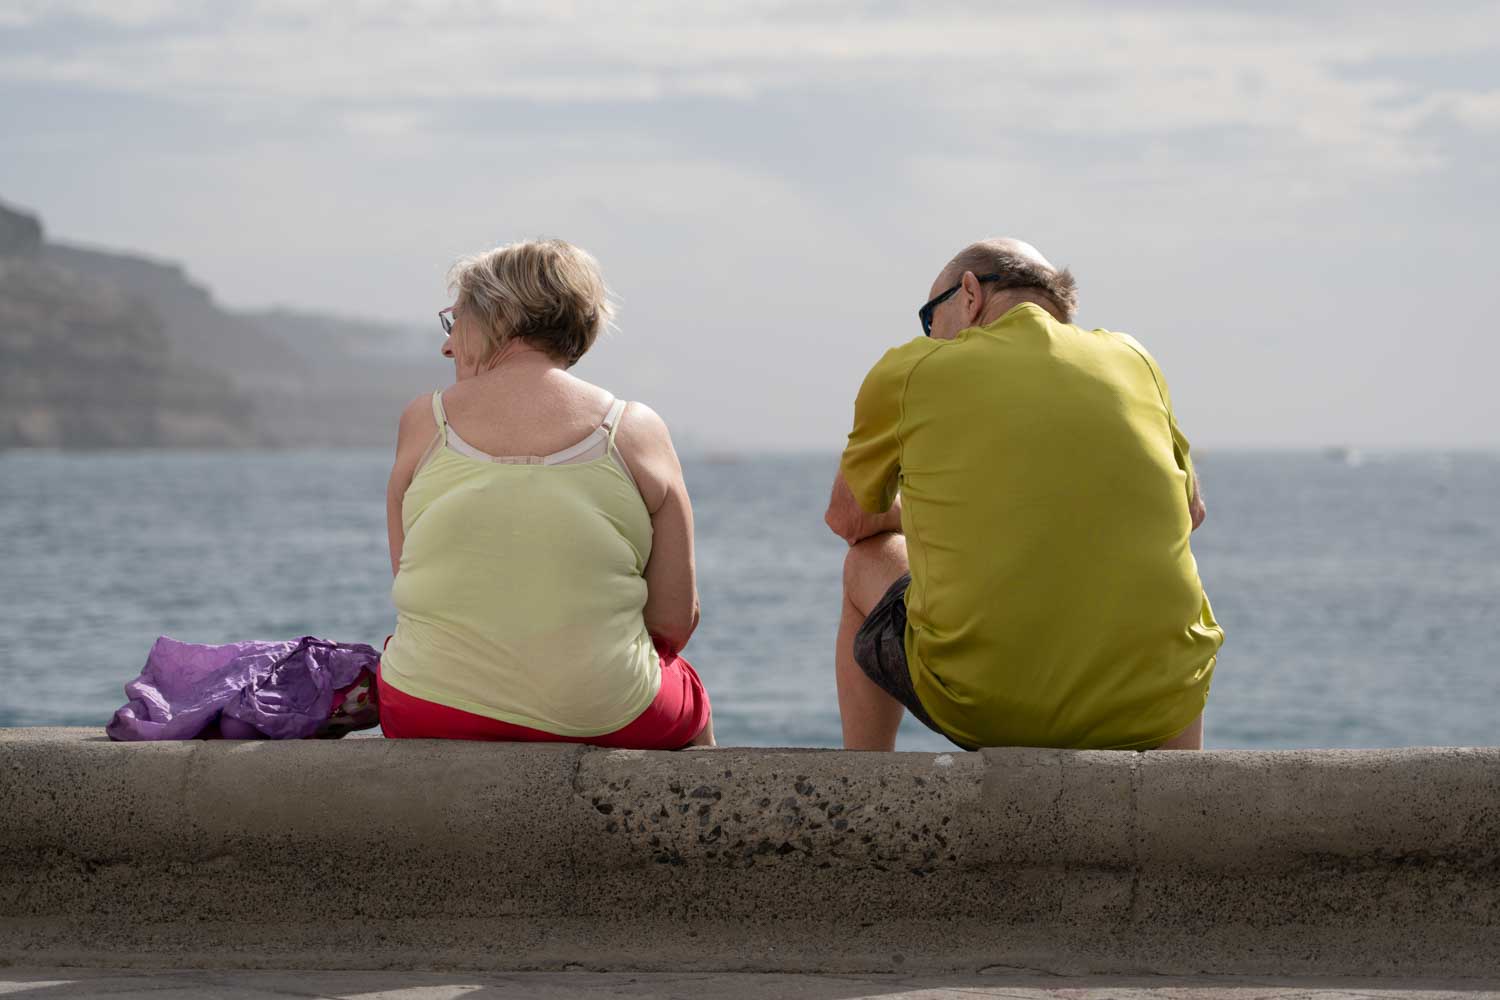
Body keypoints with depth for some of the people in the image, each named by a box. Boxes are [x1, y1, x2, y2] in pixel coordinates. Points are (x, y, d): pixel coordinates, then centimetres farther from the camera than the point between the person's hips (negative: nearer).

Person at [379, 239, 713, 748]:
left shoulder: (424, 421, 1)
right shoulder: (635, 430, -3)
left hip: (434, 719, 1)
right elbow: (676, 620, -2)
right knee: (692, 706, 34)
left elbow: (411, 590, 6)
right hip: (600, 715, -1)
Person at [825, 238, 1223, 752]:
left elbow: (849, 519, 23)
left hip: (978, 703, -2)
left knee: (870, 560, 30)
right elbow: (1190, 512, 28)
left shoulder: (911, 369, 6)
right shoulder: (1131, 360, 12)